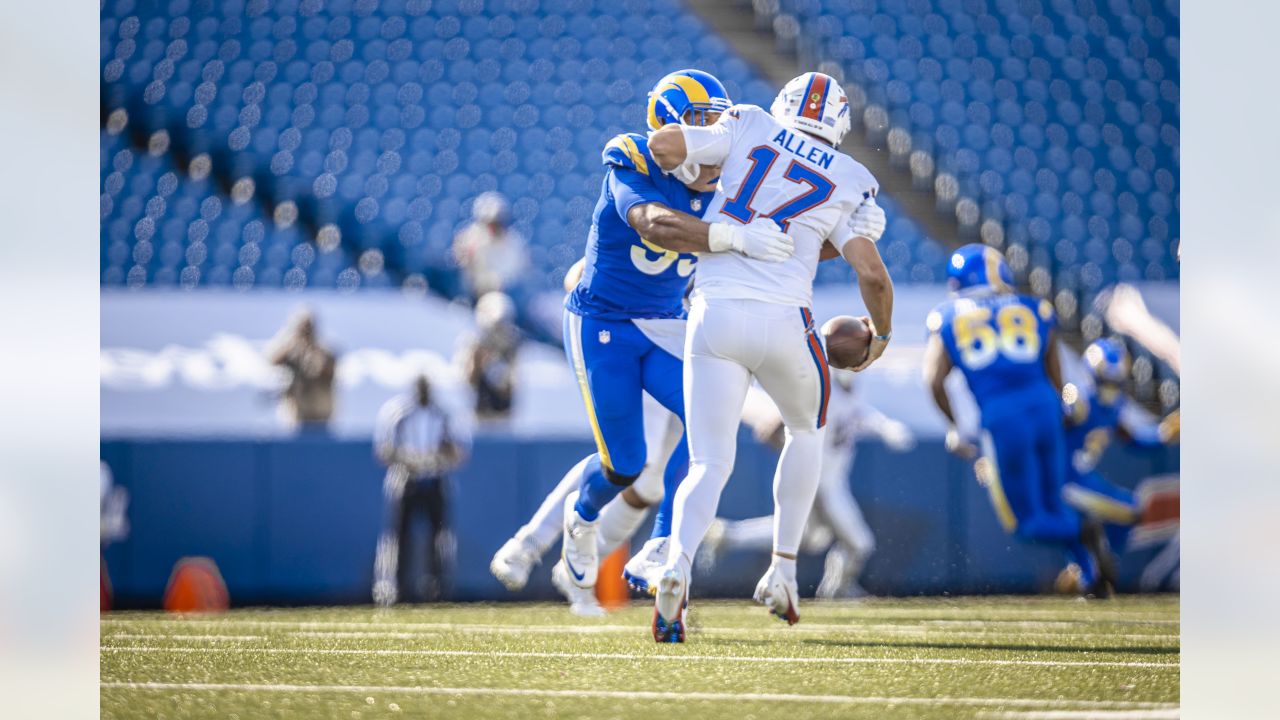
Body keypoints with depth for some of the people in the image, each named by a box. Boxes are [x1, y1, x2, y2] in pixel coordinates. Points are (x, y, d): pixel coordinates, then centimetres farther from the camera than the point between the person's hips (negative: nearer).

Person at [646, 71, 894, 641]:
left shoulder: (749, 128, 10)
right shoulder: (849, 182, 7)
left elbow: (664, 144, 0)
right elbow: (872, 273, -2)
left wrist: (685, 166, 23)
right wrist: (880, 334, 16)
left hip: (714, 314, 1)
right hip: (783, 318, 0)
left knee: (710, 464, 3)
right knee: (805, 431, 30)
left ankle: (677, 568, -26)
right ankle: (782, 569, 23)